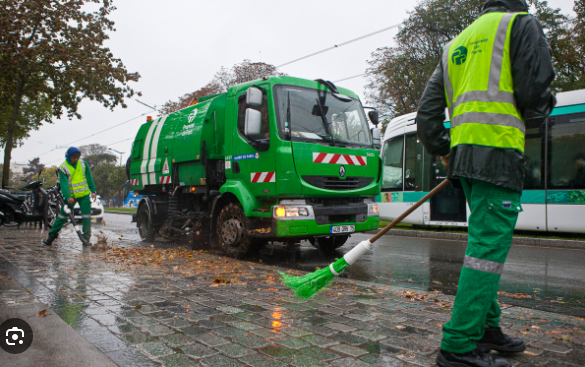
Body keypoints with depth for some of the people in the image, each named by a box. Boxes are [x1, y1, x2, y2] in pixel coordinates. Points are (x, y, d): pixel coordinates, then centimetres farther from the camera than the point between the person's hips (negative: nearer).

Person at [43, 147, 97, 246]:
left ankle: (86, 239, 2)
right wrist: (67, 197, -25)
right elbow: (64, 184, -14)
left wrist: (93, 191, 5)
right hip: (70, 196, -2)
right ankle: (52, 235, 15)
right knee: (62, 216, 3)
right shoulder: (63, 168, -7)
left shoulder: (83, 163, 2)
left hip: (84, 195, 2)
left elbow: (89, 178, 10)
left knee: (86, 216, -4)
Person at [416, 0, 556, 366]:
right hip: (498, 148, -7)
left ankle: (486, 328, 21)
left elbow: (427, 113, 19)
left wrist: (444, 152, 26)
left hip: (463, 152, 7)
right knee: (489, 247, -9)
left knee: (488, 242, 15)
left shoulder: (455, 45, 26)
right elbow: (533, 91, -6)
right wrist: (545, 104, 16)